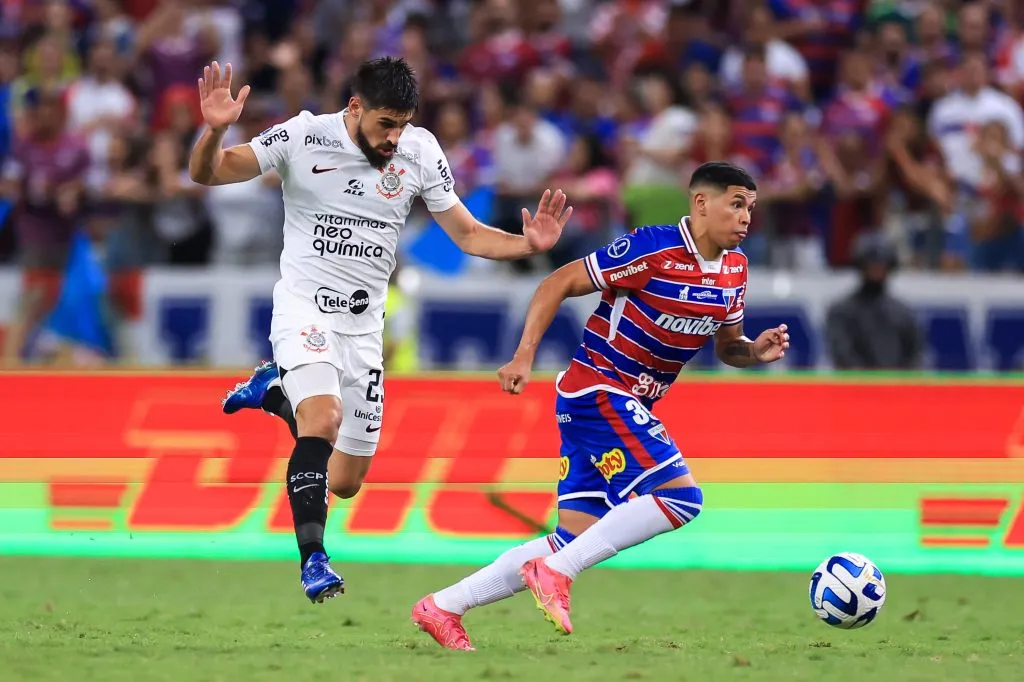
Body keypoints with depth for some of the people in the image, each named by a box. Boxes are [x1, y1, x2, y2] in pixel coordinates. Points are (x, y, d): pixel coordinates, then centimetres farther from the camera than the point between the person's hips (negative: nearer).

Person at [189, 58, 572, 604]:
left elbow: (467, 235, 4)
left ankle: (274, 391, 37)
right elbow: (206, 174, -12)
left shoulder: (420, 151, -2)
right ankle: (313, 560, -25)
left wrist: (527, 244, -15)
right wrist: (215, 130, -33)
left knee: (345, 481, 11)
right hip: (305, 308, -4)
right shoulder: (304, 138, -11)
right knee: (324, 420, -32)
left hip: (363, 326, 5)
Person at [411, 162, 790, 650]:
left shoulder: (734, 269, 8)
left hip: (628, 408, 8)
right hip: (596, 389, -8)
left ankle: (443, 607, 9)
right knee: (680, 496, -22)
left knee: (572, 543, 4)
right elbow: (558, 284, -13)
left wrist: (756, 352, -2)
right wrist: (524, 356, -19)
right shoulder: (653, 248, -16)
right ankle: (556, 573, -18)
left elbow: (727, 347, 21)